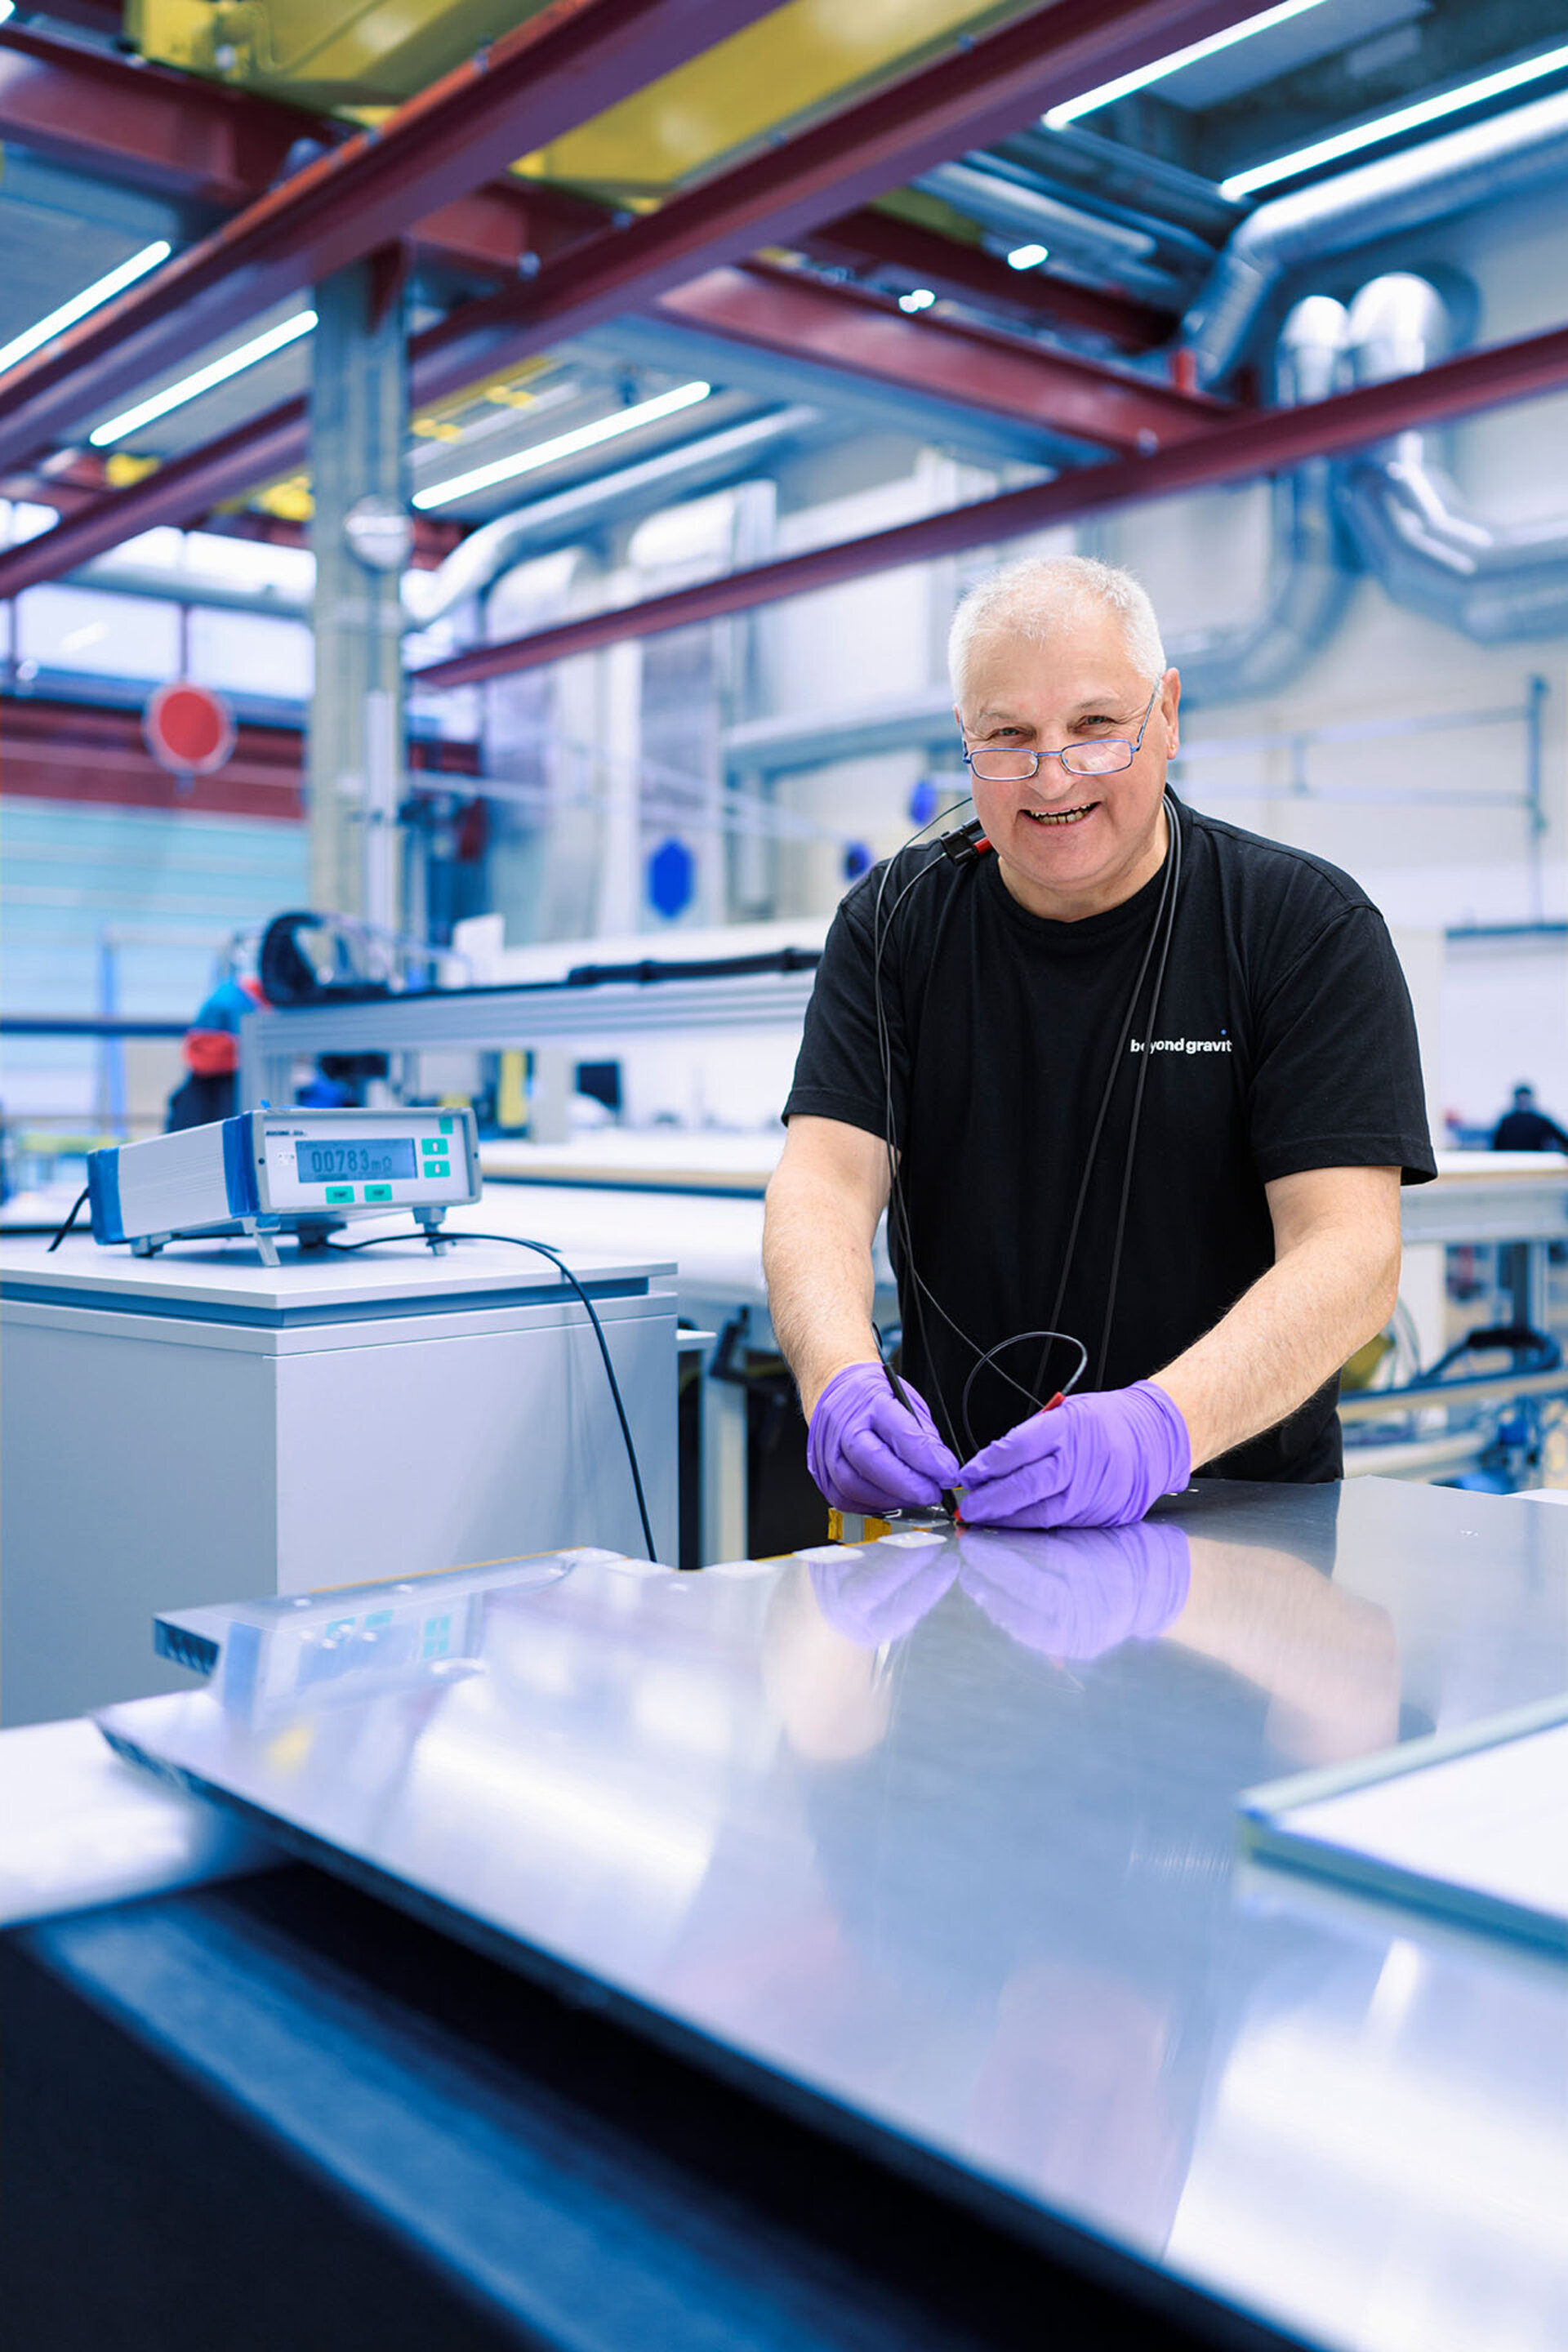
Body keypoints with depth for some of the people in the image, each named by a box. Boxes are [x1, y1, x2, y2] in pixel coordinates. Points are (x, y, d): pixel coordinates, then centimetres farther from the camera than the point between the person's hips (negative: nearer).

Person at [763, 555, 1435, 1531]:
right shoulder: (896, 922, 5)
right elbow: (823, 1178, -5)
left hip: (1243, 1514, -1)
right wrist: (842, 1377, -26)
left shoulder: (1308, 926, -4)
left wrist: (1159, 1425, -31)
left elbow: (1352, 1250, -14)